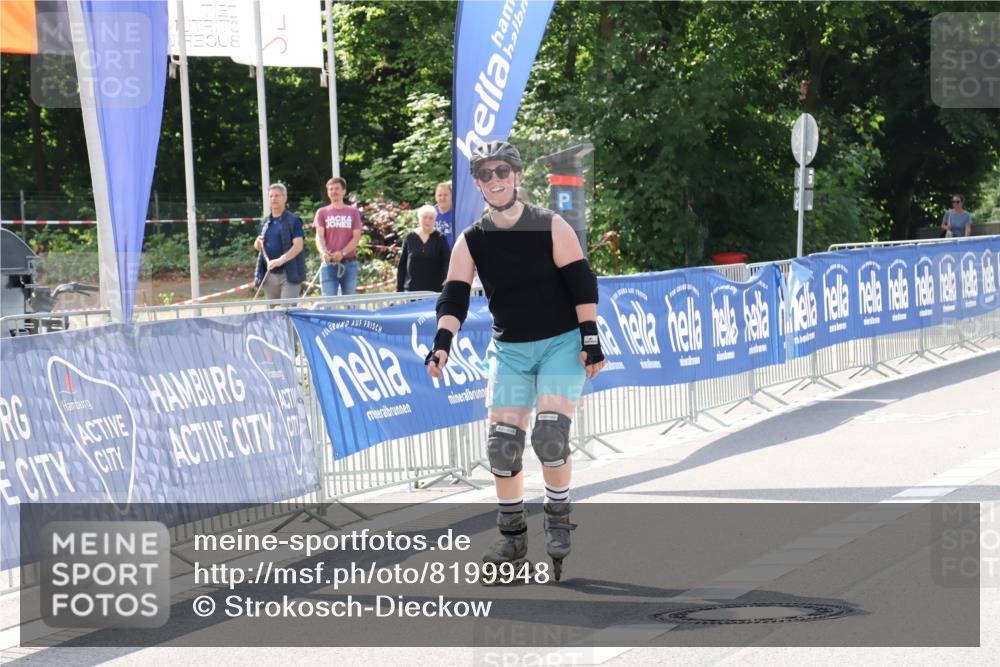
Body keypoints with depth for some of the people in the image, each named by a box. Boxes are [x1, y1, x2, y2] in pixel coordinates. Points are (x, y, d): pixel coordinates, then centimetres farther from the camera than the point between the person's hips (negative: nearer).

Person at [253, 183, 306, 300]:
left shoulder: (293, 220, -3)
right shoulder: (265, 222, 15)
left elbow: (298, 246, -14)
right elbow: (258, 247, 23)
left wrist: (281, 260, -28)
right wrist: (257, 244, -2)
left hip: (289, 273, -6)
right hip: (269, 274, 6)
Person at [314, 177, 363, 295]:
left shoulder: (353, 212, 9)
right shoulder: (322, 213, 9)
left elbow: (357, 237, 1)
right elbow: (319, 237, -1)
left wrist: (342, 253, -15)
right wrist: (323, 252, -23)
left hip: (349, 263, 1)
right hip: (329, 264, -1)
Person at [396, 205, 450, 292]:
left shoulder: (440, 238, 2)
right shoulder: (410, 238, 6)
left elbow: (447, 262, -6)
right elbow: (402, 265, 9)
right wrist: (399, 289, 5)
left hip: (434, 291, -1)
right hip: (411, 290, 1)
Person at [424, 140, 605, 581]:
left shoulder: (550, 227, -8)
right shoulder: (471, 242, -1)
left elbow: (582, 284, -7)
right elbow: (454, 298, -6)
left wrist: (591, 339, -11)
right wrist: (442, 342, -21)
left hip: (562, 344, -3)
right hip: (509, 349, 3)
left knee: (550, 436, -18)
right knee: (502, 444, -4)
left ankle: (558, 520, 4)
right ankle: (512, 536, 11)